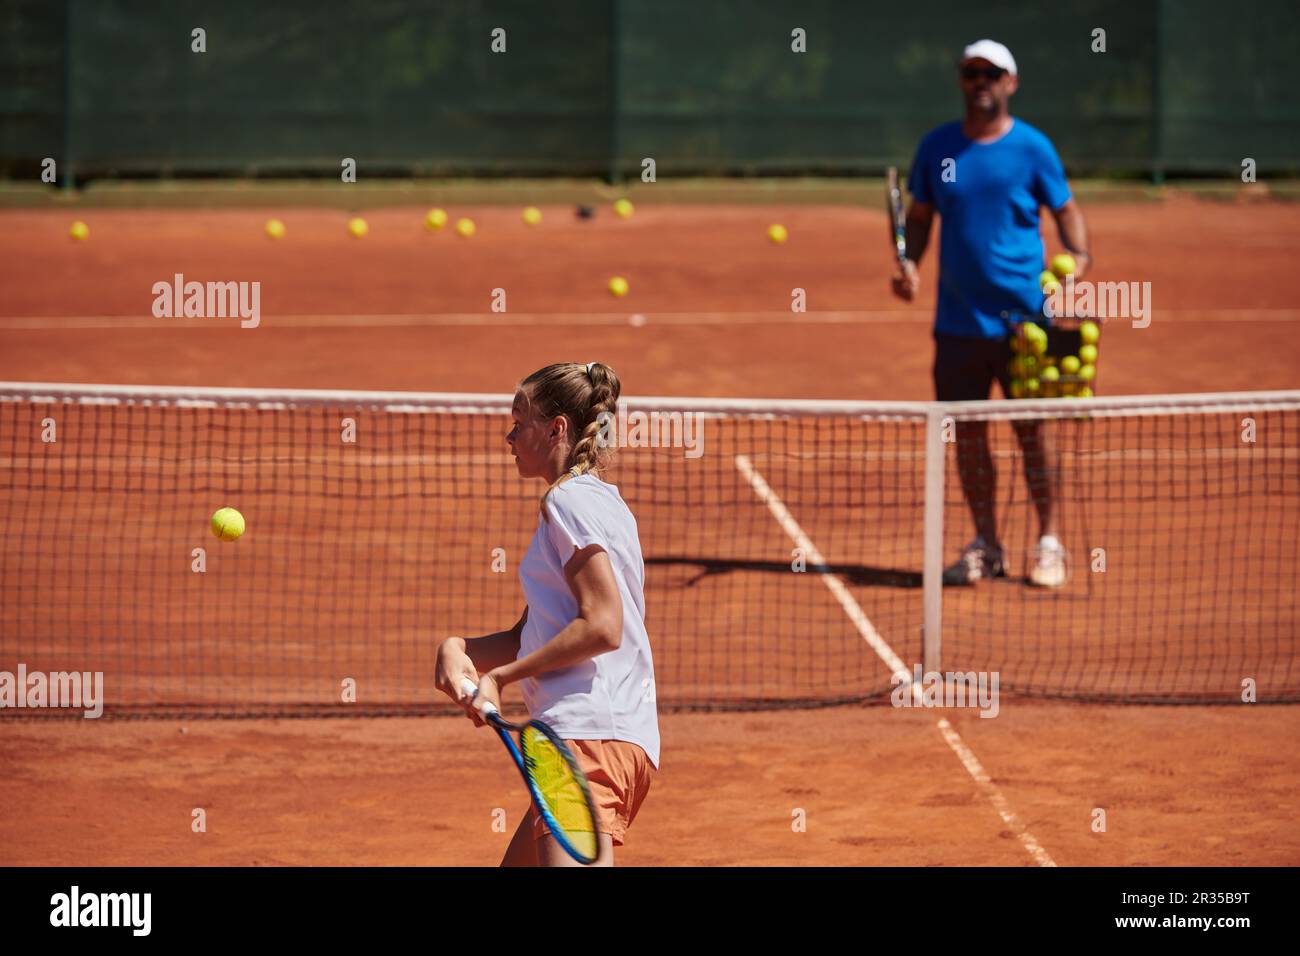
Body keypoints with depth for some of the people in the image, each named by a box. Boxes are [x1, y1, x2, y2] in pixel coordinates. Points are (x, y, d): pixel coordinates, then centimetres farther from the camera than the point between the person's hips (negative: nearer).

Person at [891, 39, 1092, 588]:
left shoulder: (1031, 148, -2)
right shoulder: (937, 147, 6)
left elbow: (1066, 210, 5)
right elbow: (920, 217, 15)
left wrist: (1079, 256, -14)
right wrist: (909, 263, -3)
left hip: (1023, 319, -3)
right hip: (958, 319, 3)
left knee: (1032, 431, -1)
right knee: (968, 434, 6)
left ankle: (1048, 543, 10)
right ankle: (984, 547, 17)